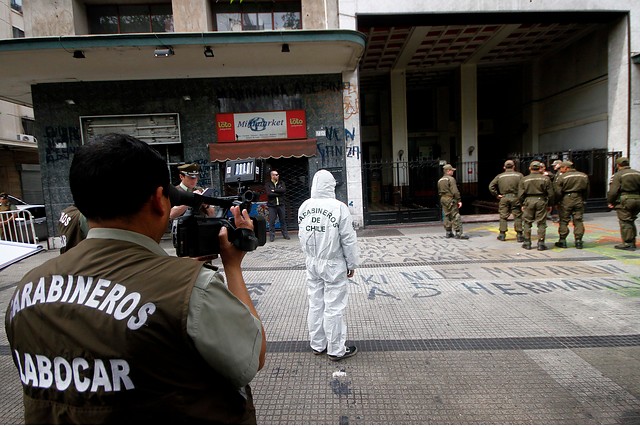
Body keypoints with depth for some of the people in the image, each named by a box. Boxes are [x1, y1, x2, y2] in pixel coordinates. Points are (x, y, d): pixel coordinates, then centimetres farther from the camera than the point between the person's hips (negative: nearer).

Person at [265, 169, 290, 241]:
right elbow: (269, 193, -14)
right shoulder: (267, 184, 0)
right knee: (272, 221, -1)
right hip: (272, 205, -3)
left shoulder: (281, 182, 10)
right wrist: (279, 193, -10)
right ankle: (272, 236, 8)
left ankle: (285, 234, 18)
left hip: (281, 204, 3)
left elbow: (284, 190, -8)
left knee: (283, 220, 8)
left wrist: (274, 190, -12)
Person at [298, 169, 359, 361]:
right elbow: (348, 239, -13)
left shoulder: (304, 207, -1)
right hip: (333, 264, -5)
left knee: (315, 304, 16)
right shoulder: (339, 207, -18)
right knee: (334, 308, 6)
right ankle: (336, 350, 19)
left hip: (312, 263, 6)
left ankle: (317, 345, 31)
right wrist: (352, 264, -2)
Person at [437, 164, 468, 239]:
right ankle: (458, 233, -6)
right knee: (456, 216, -5)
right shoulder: (451, 179, -11)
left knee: (447, 216, 12)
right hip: (451, 199, -8)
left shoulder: (440, 180, 15)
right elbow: (455, 191, -17)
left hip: (443, 199, 8)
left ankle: (448, 232, 16)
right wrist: (459, 200, -15)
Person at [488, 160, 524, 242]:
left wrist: (496, 195, 3)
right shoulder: (519, 175, 3)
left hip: (504, 198, 1)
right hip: (515, 197, -1)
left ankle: (502, 234, 10)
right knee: (518, 217, 5)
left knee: (503, 217, 8)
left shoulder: (499, 176, 7)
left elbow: (491, 186, 0)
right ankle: (519, 235, 7)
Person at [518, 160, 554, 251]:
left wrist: (522, 204, 12)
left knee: (527, 222, 9)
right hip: (541, 201, 0)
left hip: (528, 201, 0)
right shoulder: (545, 179, 1)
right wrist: (550, 204, 12)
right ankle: (541, 243, 5)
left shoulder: (524, 179, 1)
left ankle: (527, 243, 11)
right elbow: (550, 194, 2)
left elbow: (520, 195, 1)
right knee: (541, 223, 5)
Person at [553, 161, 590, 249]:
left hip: (566, 200, -4)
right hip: (579, 199, 4)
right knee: (578, 220, 8)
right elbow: (587, 190, 14)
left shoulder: (561, 177, -8)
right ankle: (578, 241, 8)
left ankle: (562, 241, 7)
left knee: (564, 221, 4)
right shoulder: (584, 176, 9)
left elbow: (557, 192, -11)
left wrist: (557, 202, -1)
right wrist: (584, 200, 22)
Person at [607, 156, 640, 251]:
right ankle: (632, 242, 22)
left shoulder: (617, 175, -9)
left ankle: (627, 244, -1)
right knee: (631, 221, 18)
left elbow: (613, 191, -15)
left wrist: (610, 202, -4)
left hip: (624, 201, -7)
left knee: (625, 222, -2)